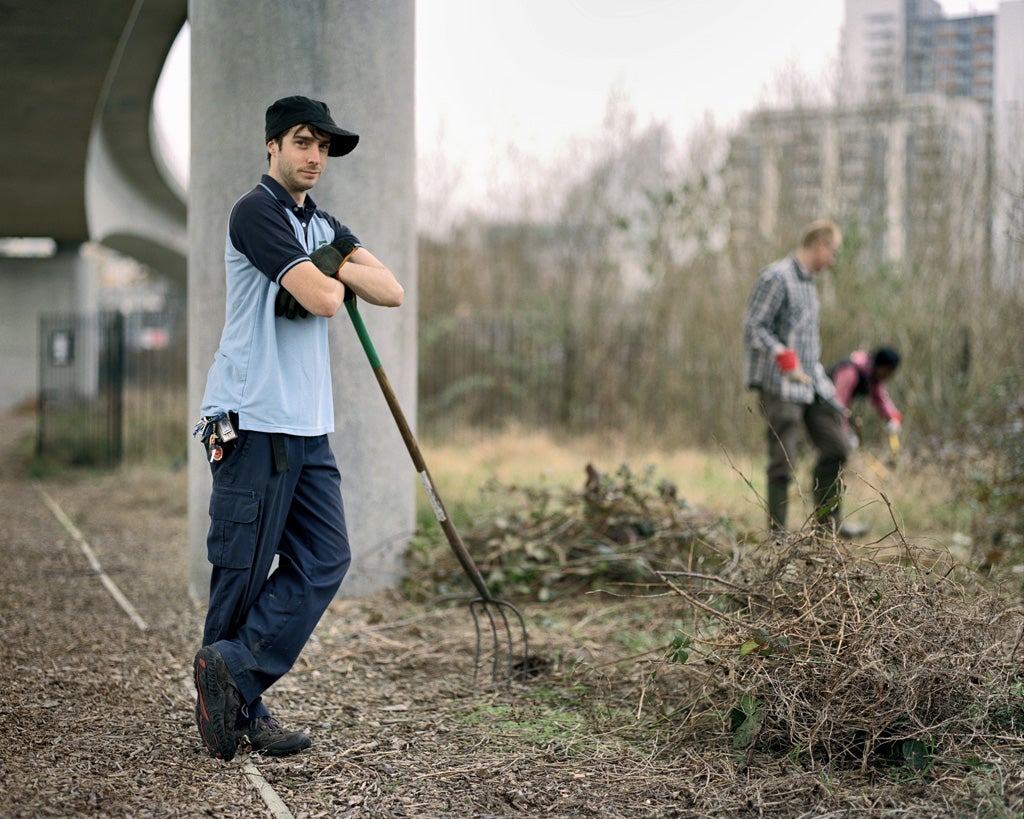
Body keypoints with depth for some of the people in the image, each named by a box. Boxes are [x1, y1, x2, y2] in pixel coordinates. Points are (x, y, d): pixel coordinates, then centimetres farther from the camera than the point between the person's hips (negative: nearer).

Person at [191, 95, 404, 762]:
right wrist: (331, 276, 5)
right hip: (253, 422, -8)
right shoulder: (257, 212, -8)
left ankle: (237, 679, 4)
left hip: (309, 425, 8)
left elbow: (391, 292, 9)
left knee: (325, 558, 1)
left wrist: (334, 266, -6)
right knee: (245, 569, -3)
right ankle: (237, 708, 8)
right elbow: (324, 299, -17)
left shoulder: (323, 225, 19)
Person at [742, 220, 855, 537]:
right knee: (783, 461, -6)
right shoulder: (776, 277, -10)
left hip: (812, 381, 9)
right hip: (780, 384, -9)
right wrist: (782, 356, -29)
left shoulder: (808, 282, 18)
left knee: (835, 446, 8)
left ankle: (827, 523, 18)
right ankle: (778, 534, 1)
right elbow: (753, 326, -16)